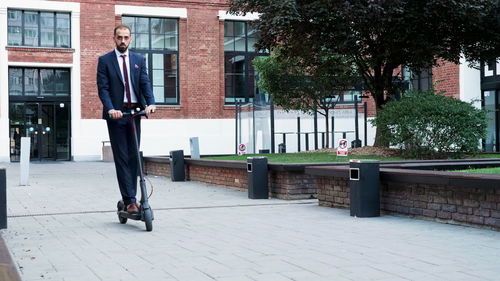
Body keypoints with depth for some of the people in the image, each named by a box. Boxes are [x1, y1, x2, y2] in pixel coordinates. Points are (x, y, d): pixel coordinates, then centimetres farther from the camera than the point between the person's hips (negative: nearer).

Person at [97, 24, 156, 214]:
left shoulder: (139, 60, 12)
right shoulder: (105, 60, 3)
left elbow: (145, 84, 2)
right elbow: (103, 88, -5)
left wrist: (150, 103, -17)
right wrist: (110, 109, -21)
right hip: (116, 114, -3)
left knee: (133, 157, 5)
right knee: (121, 158, -4)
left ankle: (130, 198, 13)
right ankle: (129, 201, -5)